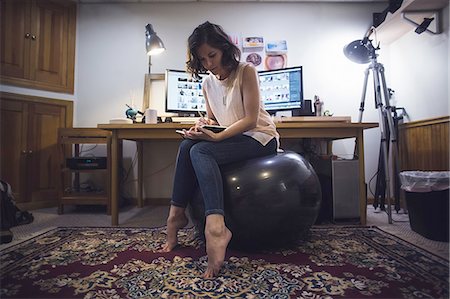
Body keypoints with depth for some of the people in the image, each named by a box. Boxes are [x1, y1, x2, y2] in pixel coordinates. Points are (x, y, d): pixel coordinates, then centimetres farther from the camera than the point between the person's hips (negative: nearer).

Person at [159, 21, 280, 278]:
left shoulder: (246, 71, -8)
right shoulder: (208, 84, 12)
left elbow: (250, 119, -15)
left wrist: (216, 136, -26)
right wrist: (204, 124, -8)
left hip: (259, 138, -6)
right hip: (231, 138, 6)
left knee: (201, 151, -29)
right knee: (188, 145, -21)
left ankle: (216, 228, -37)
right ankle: (177, 214, -18)